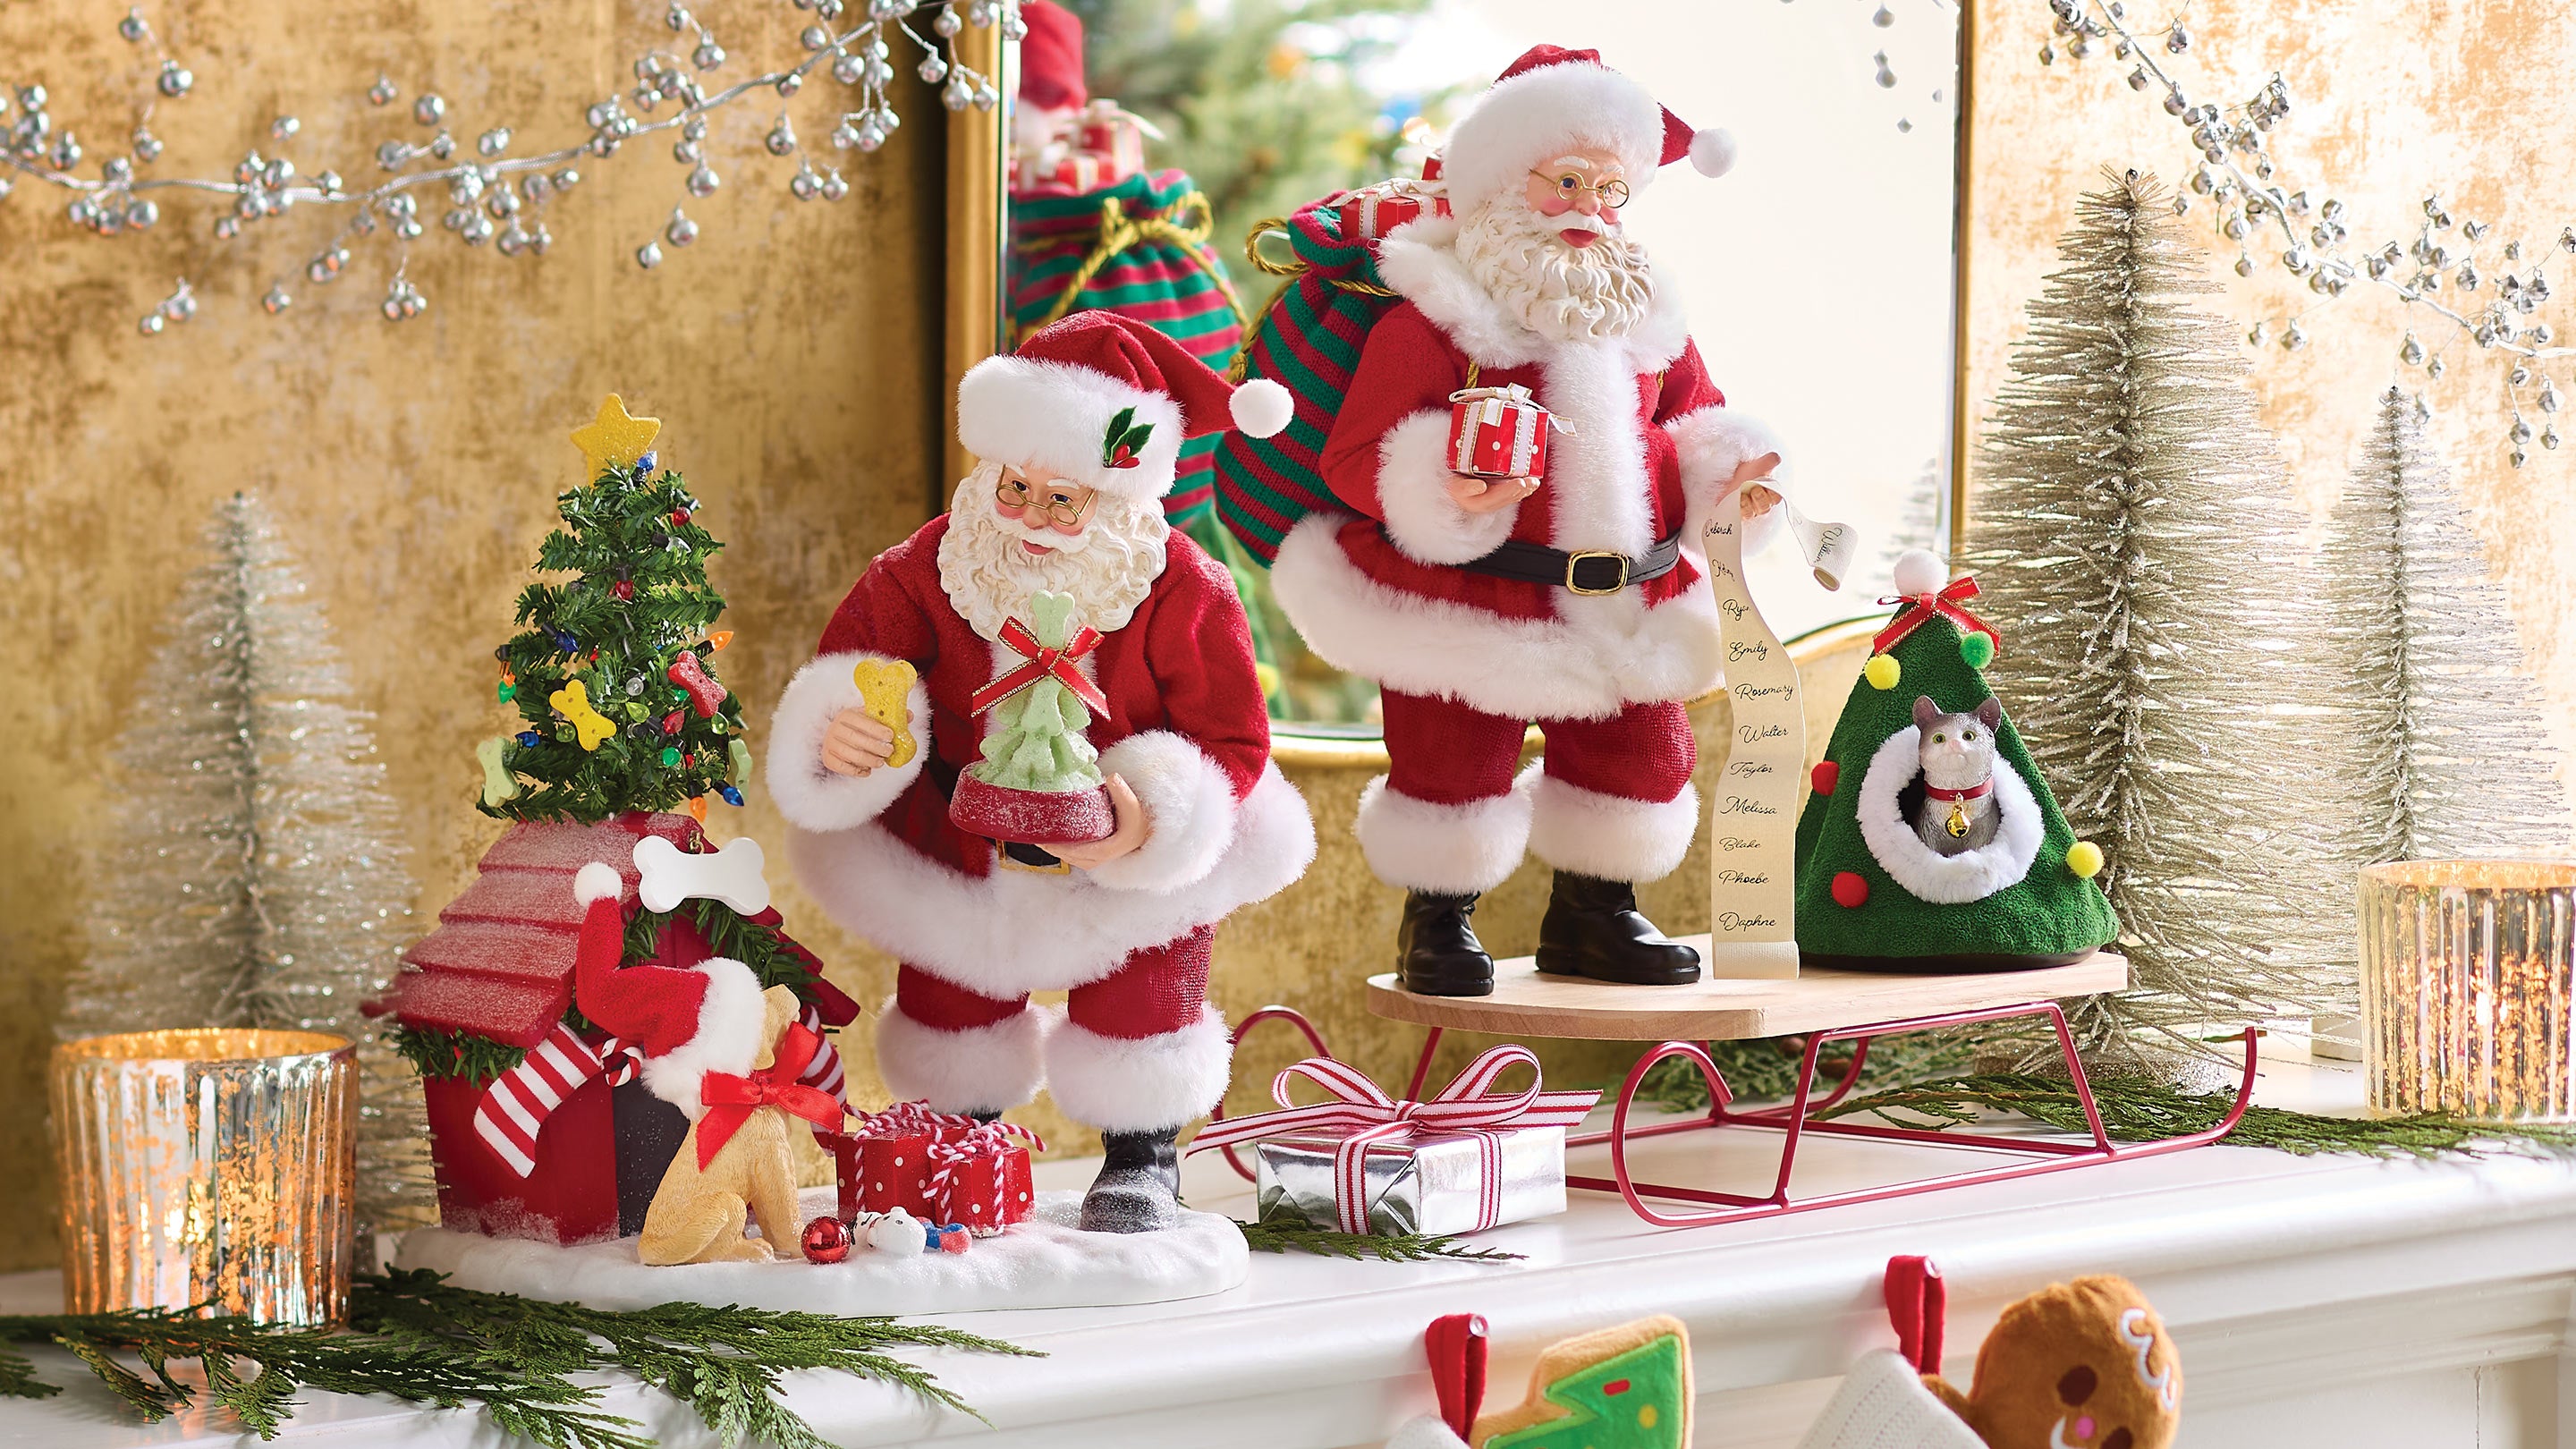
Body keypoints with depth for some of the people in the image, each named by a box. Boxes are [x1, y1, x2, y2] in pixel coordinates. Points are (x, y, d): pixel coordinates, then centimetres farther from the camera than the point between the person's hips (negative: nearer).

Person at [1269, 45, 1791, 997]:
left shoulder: (1647, 322, 9)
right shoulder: (1431, 319, -12)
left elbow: (1695, 422, 20)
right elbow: (1356, 456, -16)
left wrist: (1730, 475, -2)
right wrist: (1444, 488, -34)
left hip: (1628, 598, 6)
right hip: (1469, 600, -6)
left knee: (1637, 758, 13)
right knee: (1455, 764, 1)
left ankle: (1595, 915, 33)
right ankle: (1439, 921, 20)